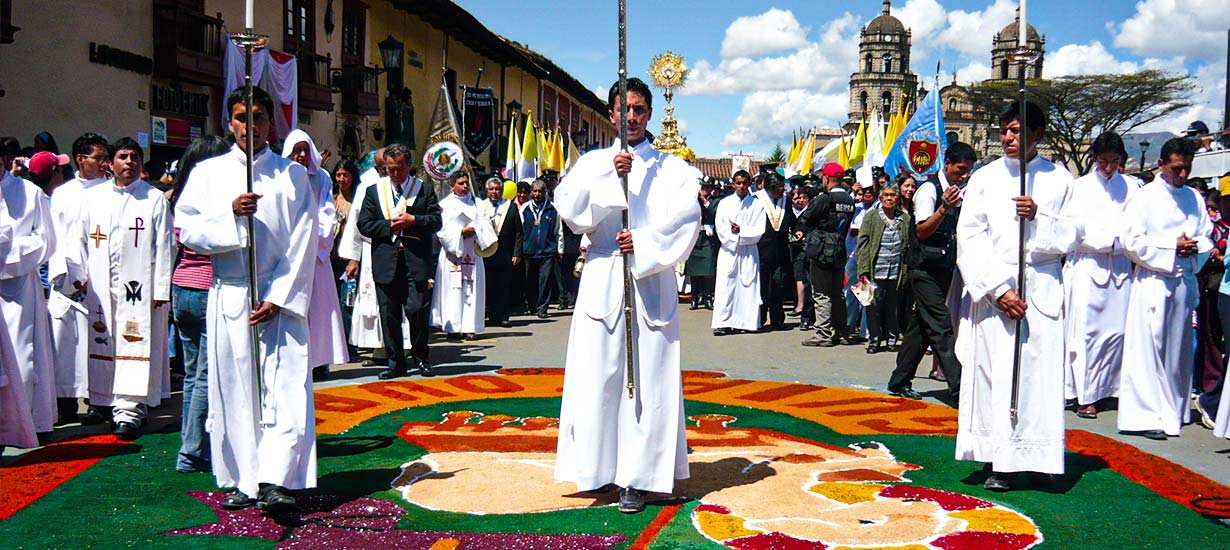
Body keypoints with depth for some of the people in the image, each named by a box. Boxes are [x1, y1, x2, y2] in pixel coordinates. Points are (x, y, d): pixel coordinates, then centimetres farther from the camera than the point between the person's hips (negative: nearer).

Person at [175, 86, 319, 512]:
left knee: (287, 389, -11)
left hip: (280, 297, -1)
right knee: (235, 393, 3)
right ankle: (242, 481, 11)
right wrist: (231, 215, -14)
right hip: (229, 296, 1)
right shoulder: (208, 173, 10)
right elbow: (187, 232, 3)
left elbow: (303, 244, 1)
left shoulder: (293, 175, 6)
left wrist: (278, 298, -8)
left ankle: (274, 482, -15)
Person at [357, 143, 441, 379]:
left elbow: (436, 221, 2)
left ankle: (420, 353, 16)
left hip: (417, 262, -2)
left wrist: (412, 220, -12)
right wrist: (391, 225, -8)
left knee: (417, 310, -8)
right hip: (386, 263, 2)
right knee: (389, 315, 4)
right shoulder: (374, 191, 11)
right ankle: (396, 362, 15)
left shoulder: (425, 189, 9)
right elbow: (364, 225, 4)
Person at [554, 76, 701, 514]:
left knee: (647, 377, -3)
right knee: (598, 375, -2)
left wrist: (645, 242, -13)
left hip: (652, 281, -1)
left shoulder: (671, 167, 11)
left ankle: (636, 476, 2)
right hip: (603, 283, 1)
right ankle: (601, 468, 8)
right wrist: (609, 178, -14)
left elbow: (687, 220, -1)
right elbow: (571, 211, -3)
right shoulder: (593, 163, 13)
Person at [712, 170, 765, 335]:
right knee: (725, 286, -7)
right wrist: (733, 240, -10)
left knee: (747, 286, -1)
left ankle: (744, 322, 3)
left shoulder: (757, 205, 7)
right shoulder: (725, 203, 10)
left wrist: (741, 231, -11)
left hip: (749, 252, 0)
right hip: (728, 250, 0)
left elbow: (759, 230, -1)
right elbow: (720, 228, 1)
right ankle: (722, 323, -8)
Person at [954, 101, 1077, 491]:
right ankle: (1000, 462, 2)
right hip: (991, 290, 0)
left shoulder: (1059, 179, 7)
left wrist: (1038, 218, -16)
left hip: (1041, 293, 0)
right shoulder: (984, 178, 6)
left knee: (1039, 374, -2)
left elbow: (1068, 239, 3)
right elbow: (969, 239, -1)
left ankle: (1037, 459, 5)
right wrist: (999, 289, -10)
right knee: (993, 374, -3)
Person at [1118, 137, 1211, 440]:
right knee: (1149, 347, -7)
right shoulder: (1145, 197, -2)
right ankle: (1147, 414, -5)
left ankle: (1174, 410, 19)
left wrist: (1195, 246, -4)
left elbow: (1207, 236, 18)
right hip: (1153, 282, -5)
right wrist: (1173, 246, -13)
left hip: (1185, 282, 5)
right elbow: (1133, 242, -8)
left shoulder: (1195, 198, 13)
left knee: (1180, 347, 9)